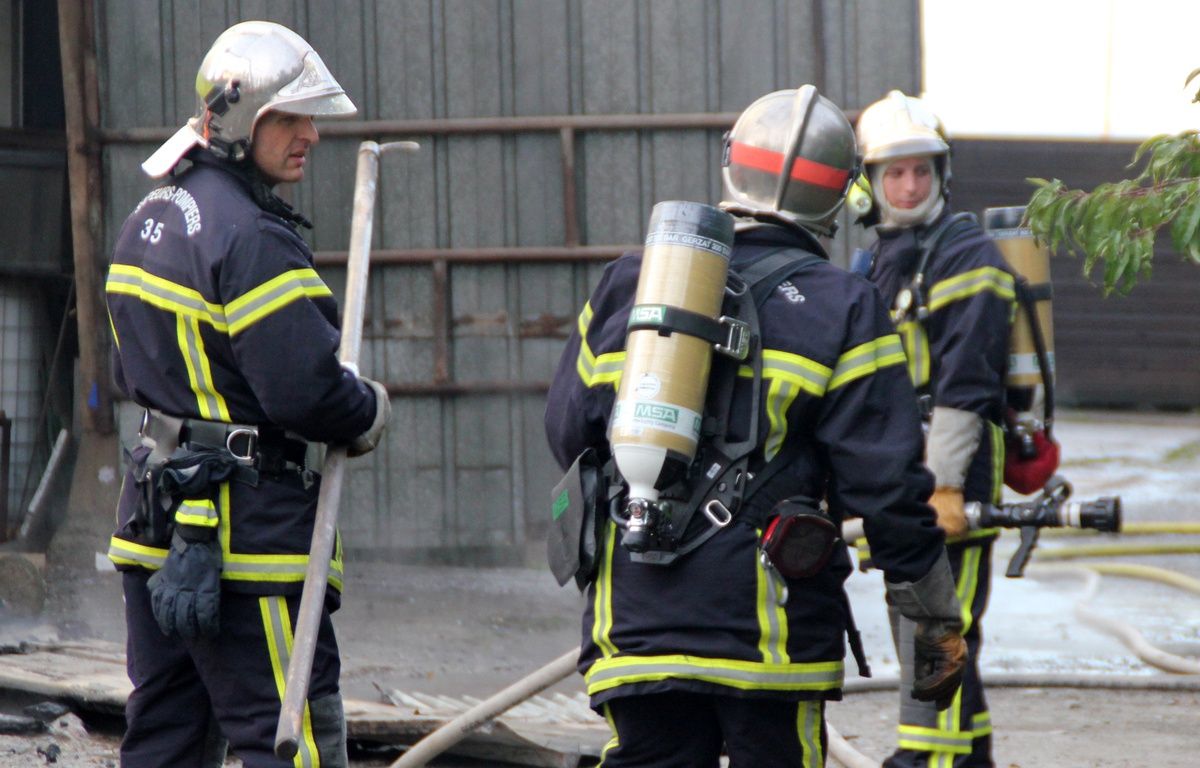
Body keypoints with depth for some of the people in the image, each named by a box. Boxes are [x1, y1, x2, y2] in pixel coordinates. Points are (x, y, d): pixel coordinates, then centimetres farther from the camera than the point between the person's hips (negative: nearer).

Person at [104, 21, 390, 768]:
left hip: (158, 522, 10)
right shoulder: (251, 242, -18)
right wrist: (370, 409, -3)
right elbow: (306, 389, -21)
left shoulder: (150, 221, 13)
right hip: (247, 532, -9)